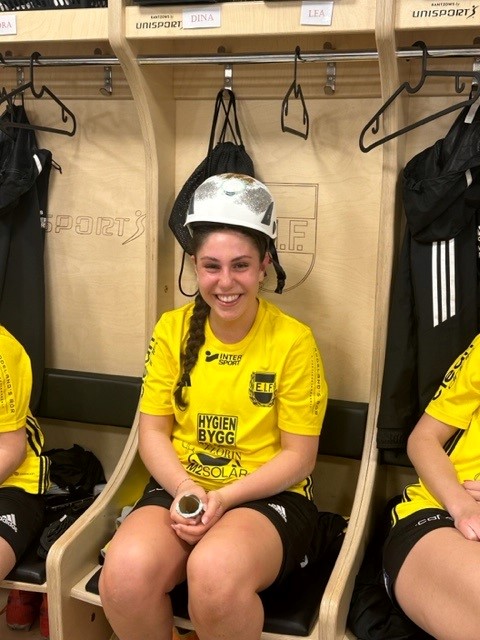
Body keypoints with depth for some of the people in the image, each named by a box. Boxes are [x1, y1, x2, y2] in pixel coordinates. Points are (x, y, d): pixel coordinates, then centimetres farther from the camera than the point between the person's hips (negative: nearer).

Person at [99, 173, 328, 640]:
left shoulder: (293, 340, -7)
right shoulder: (172, 329, 3)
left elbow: (299, 456, -4)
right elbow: (152, 431, 6)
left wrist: (224, 497, -18)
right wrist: (184, 489, -14)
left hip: (267, 495, -2)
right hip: (181, 487, 3)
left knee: (214, 572, -35)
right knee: (125, 571, -29)